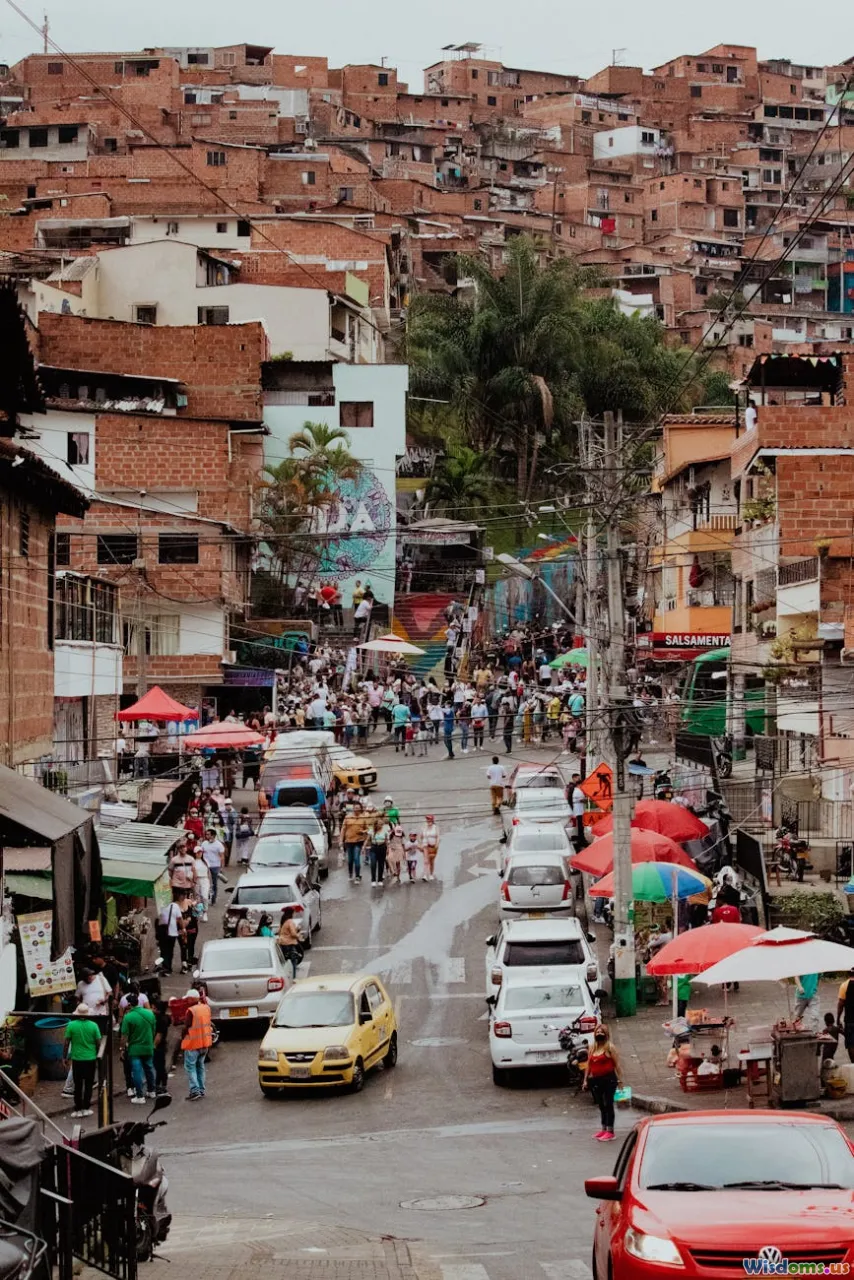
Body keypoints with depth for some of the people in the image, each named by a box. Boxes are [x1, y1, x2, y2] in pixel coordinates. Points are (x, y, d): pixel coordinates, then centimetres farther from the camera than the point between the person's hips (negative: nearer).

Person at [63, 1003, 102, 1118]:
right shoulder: (93, 1026, -6)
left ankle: (78, 1109, 8)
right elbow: (98, 1043, -2)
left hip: (77, 1059, 0)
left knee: (78, 1085, 9)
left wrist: (64, 1057, 6)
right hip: (91, 1059, 0)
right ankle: (86, 1108, 9)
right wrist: (98, 1058, 12)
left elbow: (66, 1043, -5)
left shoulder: (71, 1025, -8)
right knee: (88, 1084, 10)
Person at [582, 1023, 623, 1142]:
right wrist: (586, 1080, 11)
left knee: (608, 1105, -3)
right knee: (601, 1106, 14)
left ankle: (610, 1132, 2)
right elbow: (589, 1065, 14)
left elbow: (616, 1064, -7)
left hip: (608, 1079, -6)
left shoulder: (609, 1047, -5)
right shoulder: (593, 1048, 11)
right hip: (596, 1080, 6)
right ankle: (604, 1129, 25)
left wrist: (619, 1080, -10)